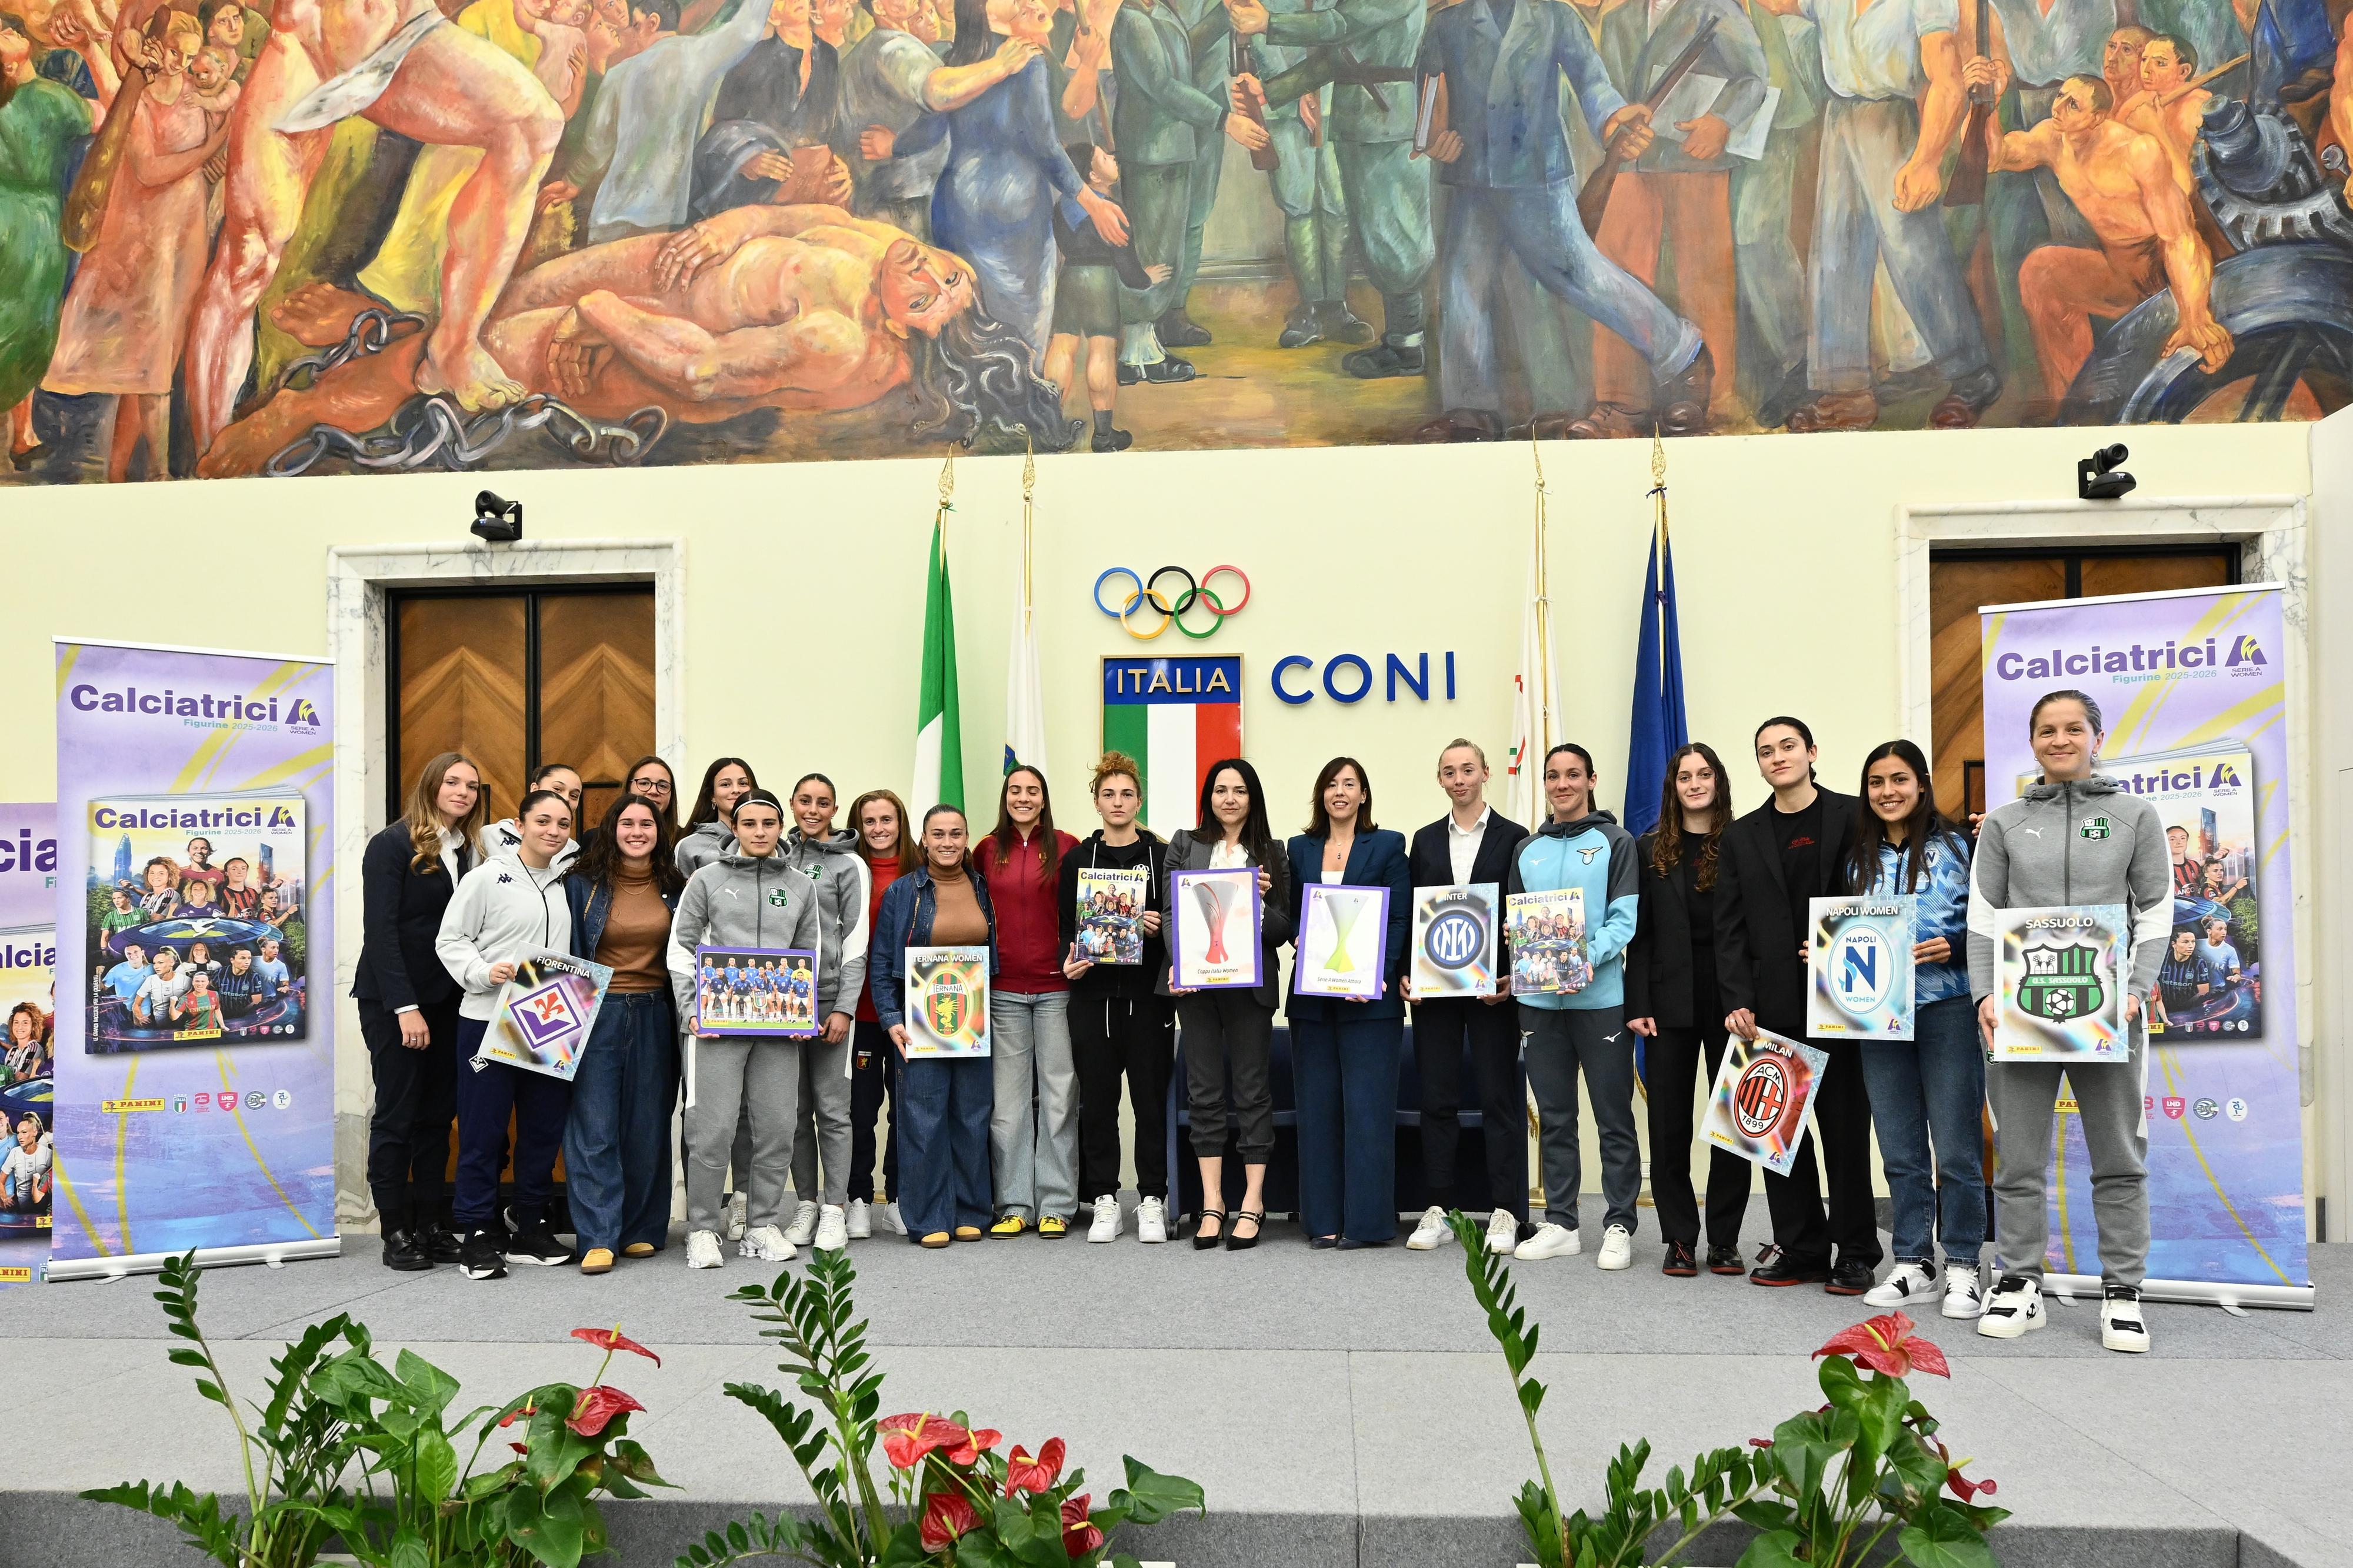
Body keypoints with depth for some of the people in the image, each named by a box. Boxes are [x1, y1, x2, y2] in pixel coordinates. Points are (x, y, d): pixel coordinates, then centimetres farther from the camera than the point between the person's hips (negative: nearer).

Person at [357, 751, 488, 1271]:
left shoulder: (467, 852, 10)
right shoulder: (392, 845, -8)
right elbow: (380, 930, -13)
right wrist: (405, 1007, -18)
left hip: (447, 1002, 6)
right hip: (392, 1001, -5)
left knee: (437, 1116, 8)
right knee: (396, 1116, 0)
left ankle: (432, 1226, 15)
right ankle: (396, 1233, 9)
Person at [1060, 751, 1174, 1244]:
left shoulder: (1162, 856, 5)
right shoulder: (1077, 859, 9)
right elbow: (1065, 925, 10)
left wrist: (1160, 928, -14)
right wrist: (1068, 962, -7)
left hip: (1147, 991, -1)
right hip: (1093, 992, 1)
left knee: (1151, 1096, 1)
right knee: (1097, 1098, 4)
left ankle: (1152, 1200, 11)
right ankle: (1104, 1200, 14)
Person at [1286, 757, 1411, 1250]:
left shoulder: (1388, 846, 3)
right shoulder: (1300, 849, 13)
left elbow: (1399, 919, -2)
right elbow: (1289, 914, 14)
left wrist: (1378, 975, -15)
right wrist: (1299, 941, -9)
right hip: (1312, 996, 4)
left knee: (1367, 1106, -3)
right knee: (1318, 1106, 6)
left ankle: (1366, 1221, 3)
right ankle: (1324, 1219, 13)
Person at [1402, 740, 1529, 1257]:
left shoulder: (1513, 838, 1)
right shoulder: (1425, 841, 11)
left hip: (1492, 986, -3)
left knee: (1499, 1097, 2)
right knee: (1437, 1098, 5)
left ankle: (1505, 1213, 9)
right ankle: (1438, 1211, 13)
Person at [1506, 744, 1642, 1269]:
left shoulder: (1615, 843, 1)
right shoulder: (1527, 850, 14)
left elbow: (1625, 920, -7)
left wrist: (1586, 959, -22)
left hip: (1601, 996, -4)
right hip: (1538, 999, 4)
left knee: (1614, 1117, 1)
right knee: (1554, 1118, 10)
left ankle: (1619, 1226, 10)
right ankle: (1560, 1224, 19)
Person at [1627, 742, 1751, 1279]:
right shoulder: (1651, 849, 7)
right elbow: (1640, 933, 4)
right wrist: (1638, 1005, -4)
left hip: (1731, 999, -1)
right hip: (1671, 1000, 1)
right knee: (1669, 1123, 4)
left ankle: (1725, 1239, 15)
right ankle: (1680, 1239, 13)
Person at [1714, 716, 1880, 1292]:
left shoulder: (1853, 816, 2)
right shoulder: (1742, 836, 10)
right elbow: (1730, 929, 6)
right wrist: (1738, 1000, -3)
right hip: (1774, 1007, 3)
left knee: (1846, 1129, 4)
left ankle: (1857, 1255, 14)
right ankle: (1799, 1250, 16)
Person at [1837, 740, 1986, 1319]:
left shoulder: (1954, 848, 0)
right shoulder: (1857, 860, 12)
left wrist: (1953, 947, -18)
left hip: (1946, 1010, -4)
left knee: (1955, 1150, 0)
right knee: (1900, 1151, 9)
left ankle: (1962, 1268, 11)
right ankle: (1913, 1265, 18)